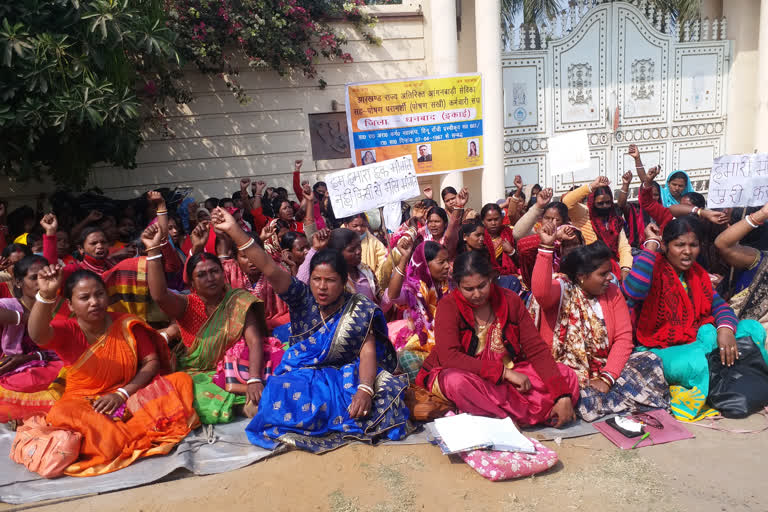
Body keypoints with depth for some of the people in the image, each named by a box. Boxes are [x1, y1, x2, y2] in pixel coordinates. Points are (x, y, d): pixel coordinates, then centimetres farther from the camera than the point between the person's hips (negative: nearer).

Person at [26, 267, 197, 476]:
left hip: (132, 395, 2)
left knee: (182, 380, -19)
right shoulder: (66, 330, -5)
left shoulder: (128, 325, 1)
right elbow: (37, 335, -28)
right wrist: (46, 295, -45)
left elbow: (152, 363, -1)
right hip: (85, 403, -2)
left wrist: (122, 394, -14)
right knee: (60, 414, -36)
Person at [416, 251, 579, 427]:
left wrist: (563, 396, -17)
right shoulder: (449, 305, -11)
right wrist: (504, 372, -28)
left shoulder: (509, 300, -2)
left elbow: (537, 349, -5)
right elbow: (448, 357, -24)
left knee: (567, 376, -12)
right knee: (458, 381, -38)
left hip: (508, 377, 4)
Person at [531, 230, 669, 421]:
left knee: (651, 361, -16)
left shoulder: (612, 292, 8)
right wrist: (546, 247, -36)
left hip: (605, 367, 4)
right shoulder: (562, 290, -6)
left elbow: (624, 337, -1)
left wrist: (606, 378, -15)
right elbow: (540, 292, -32)